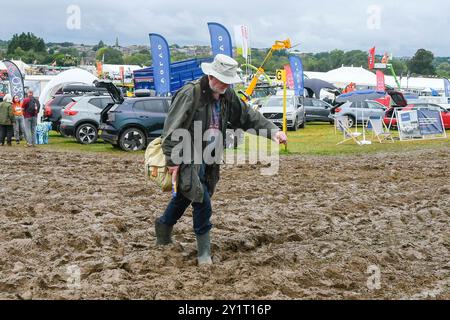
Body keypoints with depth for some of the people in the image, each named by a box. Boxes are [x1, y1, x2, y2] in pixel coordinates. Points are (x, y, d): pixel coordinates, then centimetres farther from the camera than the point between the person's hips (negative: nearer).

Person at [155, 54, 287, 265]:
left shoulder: (228, 97, 3)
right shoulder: (189, 94, -20)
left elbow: (248, 117, 7)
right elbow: (172, 129, -19)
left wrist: (273, 131, -6)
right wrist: (172, 160, -20)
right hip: (187, 159, -8)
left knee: (183, 197, 22)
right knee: (203, 203, -9)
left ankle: (164, 224, 47)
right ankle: (204, 251, 7)